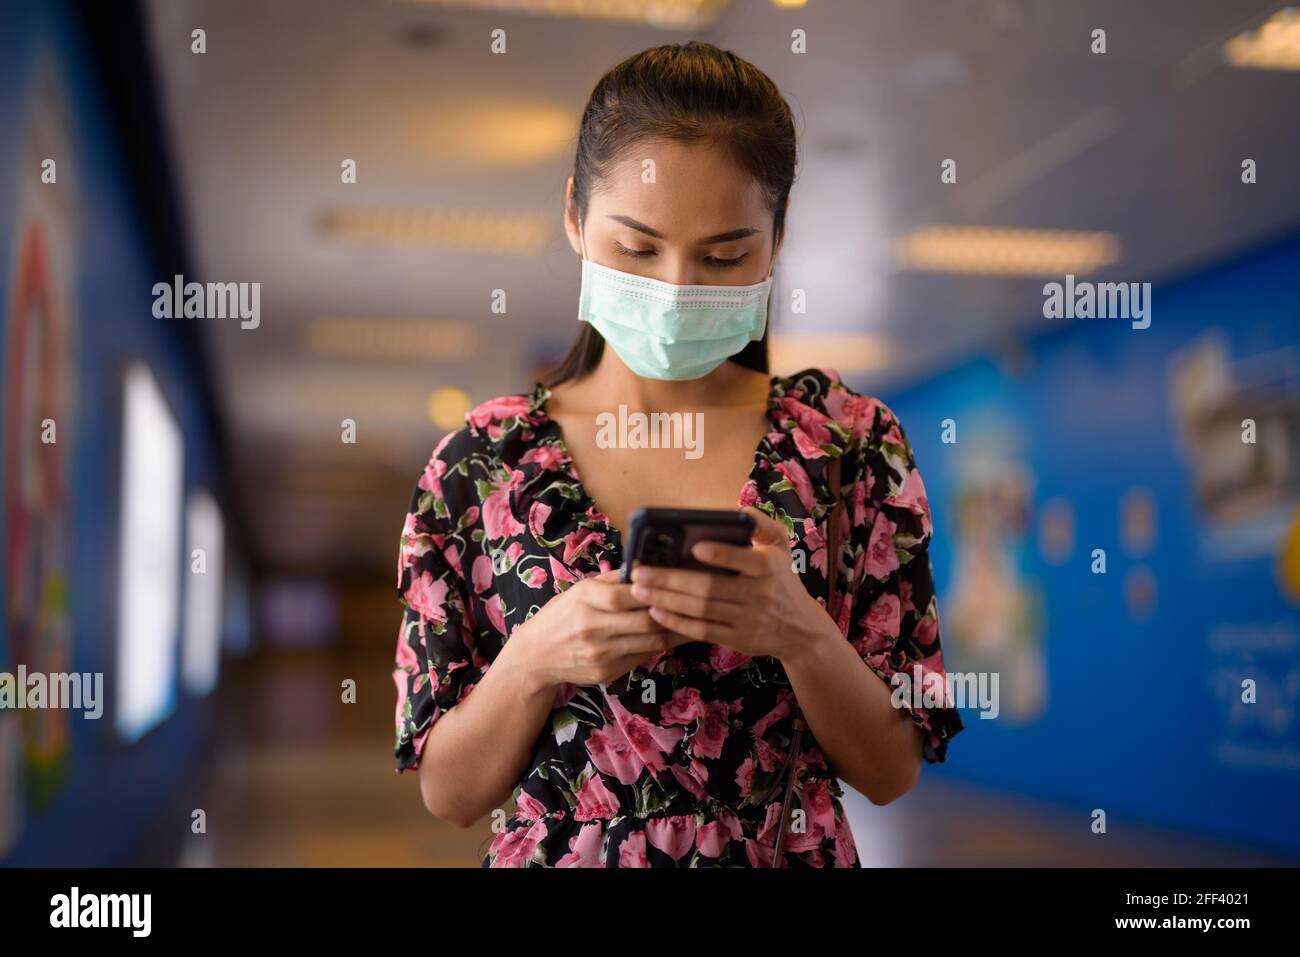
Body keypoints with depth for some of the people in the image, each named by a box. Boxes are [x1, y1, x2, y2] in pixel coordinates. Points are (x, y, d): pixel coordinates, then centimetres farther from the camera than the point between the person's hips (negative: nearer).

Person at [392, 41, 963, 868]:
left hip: (790, 849, 0)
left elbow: (892, 773, -4)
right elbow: (449, 792, -2)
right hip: (553, 850, 1)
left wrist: (801, 632, -20)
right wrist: (533, 660, -19)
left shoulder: (852, 443, -5)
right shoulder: (480, 462, -5)